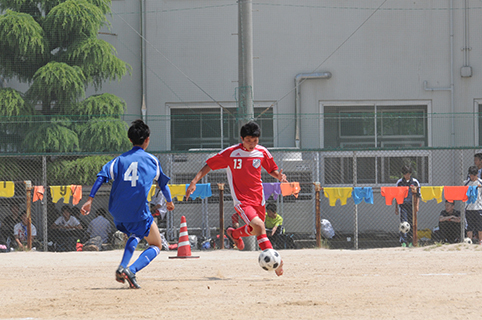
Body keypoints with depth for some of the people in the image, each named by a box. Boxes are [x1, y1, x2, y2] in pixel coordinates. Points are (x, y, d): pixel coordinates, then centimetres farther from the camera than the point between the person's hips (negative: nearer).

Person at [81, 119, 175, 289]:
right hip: (139, 211, -4)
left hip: (118, 213, 4)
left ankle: (122, 267, 12)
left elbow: (102, 176, -3)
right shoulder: (151, 160, 5)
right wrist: (169, 201, 36)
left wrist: (90, 199, -5)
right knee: (156, 245, 10)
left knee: (135, 234, 33)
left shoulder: (120, 159, 9)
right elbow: (163, 182, 18)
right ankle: (132, 270, -15)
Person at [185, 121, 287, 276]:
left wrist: (279, 176, -9)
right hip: (241, 199, -6)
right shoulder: (230, 153, -11)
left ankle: (234, 234, 54)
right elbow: (209, 165, -5)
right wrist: (194, 182, -15)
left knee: (255, 230, 21)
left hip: (258, 198, 6)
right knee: (259, 225, -26)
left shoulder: (262, 152, 1)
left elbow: (272, 169, 15)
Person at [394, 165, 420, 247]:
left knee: (411, 223, 2)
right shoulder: (399, 182, 7)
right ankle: (403, 241, -16)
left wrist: (416, 205, -5)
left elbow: (418, 195, 7)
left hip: (412, 205, 0)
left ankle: (410, 241, 11)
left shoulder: (415, 182, 5)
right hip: (402, 205, 0)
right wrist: (396, 207, 10)